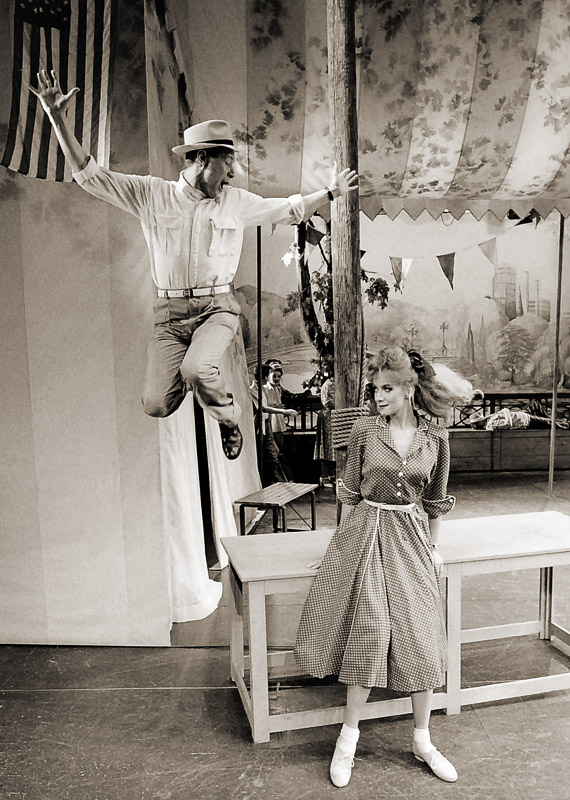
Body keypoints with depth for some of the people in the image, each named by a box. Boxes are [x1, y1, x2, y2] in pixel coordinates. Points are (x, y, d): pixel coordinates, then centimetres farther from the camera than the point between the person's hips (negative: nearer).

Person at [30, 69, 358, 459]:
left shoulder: (238, 201, 9)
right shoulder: (151, 193, 3)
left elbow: (290, 209, 22)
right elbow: (90, 175, 2)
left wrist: (330, 192, 17)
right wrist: (59, 120, -6)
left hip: (218, 307, 0)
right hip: (170, 313, 1)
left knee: (197, 369, -33)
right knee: (157, 405, -12)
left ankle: (229, 418, 1)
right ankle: (195, 371, 25)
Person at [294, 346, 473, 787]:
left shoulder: (436, 438, -1)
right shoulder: (364, 430, -5)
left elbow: (436, 501, 8)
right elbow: (352, 491, 4)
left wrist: (434, 548, 10)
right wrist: (352, 536, 5)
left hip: (412, 538, 2)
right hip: (366, 534, -1)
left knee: (420, 638, 5)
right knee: (369, 632, -2)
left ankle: (423, 741, 25)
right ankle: (349, 738, 16)